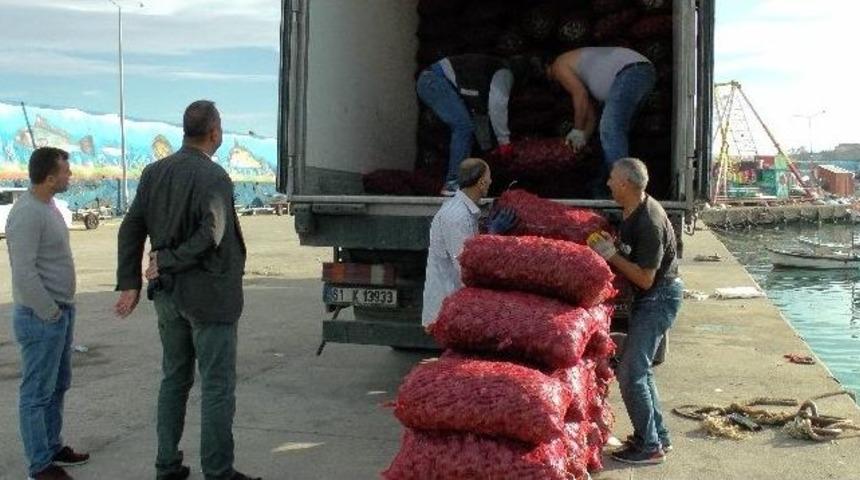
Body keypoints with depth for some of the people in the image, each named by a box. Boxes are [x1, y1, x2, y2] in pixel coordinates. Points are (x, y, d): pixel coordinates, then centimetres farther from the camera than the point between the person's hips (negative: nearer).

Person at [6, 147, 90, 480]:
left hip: (61, 312, 9)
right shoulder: (27, 213, -20)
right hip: (41, 317, -9)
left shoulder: (48, 206, 10)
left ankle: (53, 447, 32)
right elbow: (24, 273, -24)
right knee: (37, 393, 1)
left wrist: (64, 308, 13)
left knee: (58, 386, 19)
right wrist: (50, 313, -16)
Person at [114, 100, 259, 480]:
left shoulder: (154, 173, 5)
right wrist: (167, 262, -14)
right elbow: (210, 235, -26)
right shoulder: (213, 178, -15)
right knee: (217, 387, 2)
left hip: (168, 293, 7)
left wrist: (129, 284, 3)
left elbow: (131, 228, 4)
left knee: (174, 379, 18)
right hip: (208, 295, -7)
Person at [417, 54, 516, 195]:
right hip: (436, 79, -10)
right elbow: (497, 107, -12)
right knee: (464, 126, -12)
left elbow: (481, 111, 35)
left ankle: (453, 181, 11)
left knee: (463, 127, 11)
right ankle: (453, 183, -12)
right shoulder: (504, 73, 2)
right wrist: (504, 141, -8)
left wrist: (486, 146, 37)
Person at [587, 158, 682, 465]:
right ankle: (659, 436, 28)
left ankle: (649, 447, 4)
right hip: (648, 296, 10)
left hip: (659, 298, -10)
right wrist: (612, 245, 0)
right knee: (639, 368, 17)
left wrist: (612, 255, -21)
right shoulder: (633, 210, 2)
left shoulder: (649, 222, -28)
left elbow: (645, 278, -25)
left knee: (630, 373, -8)